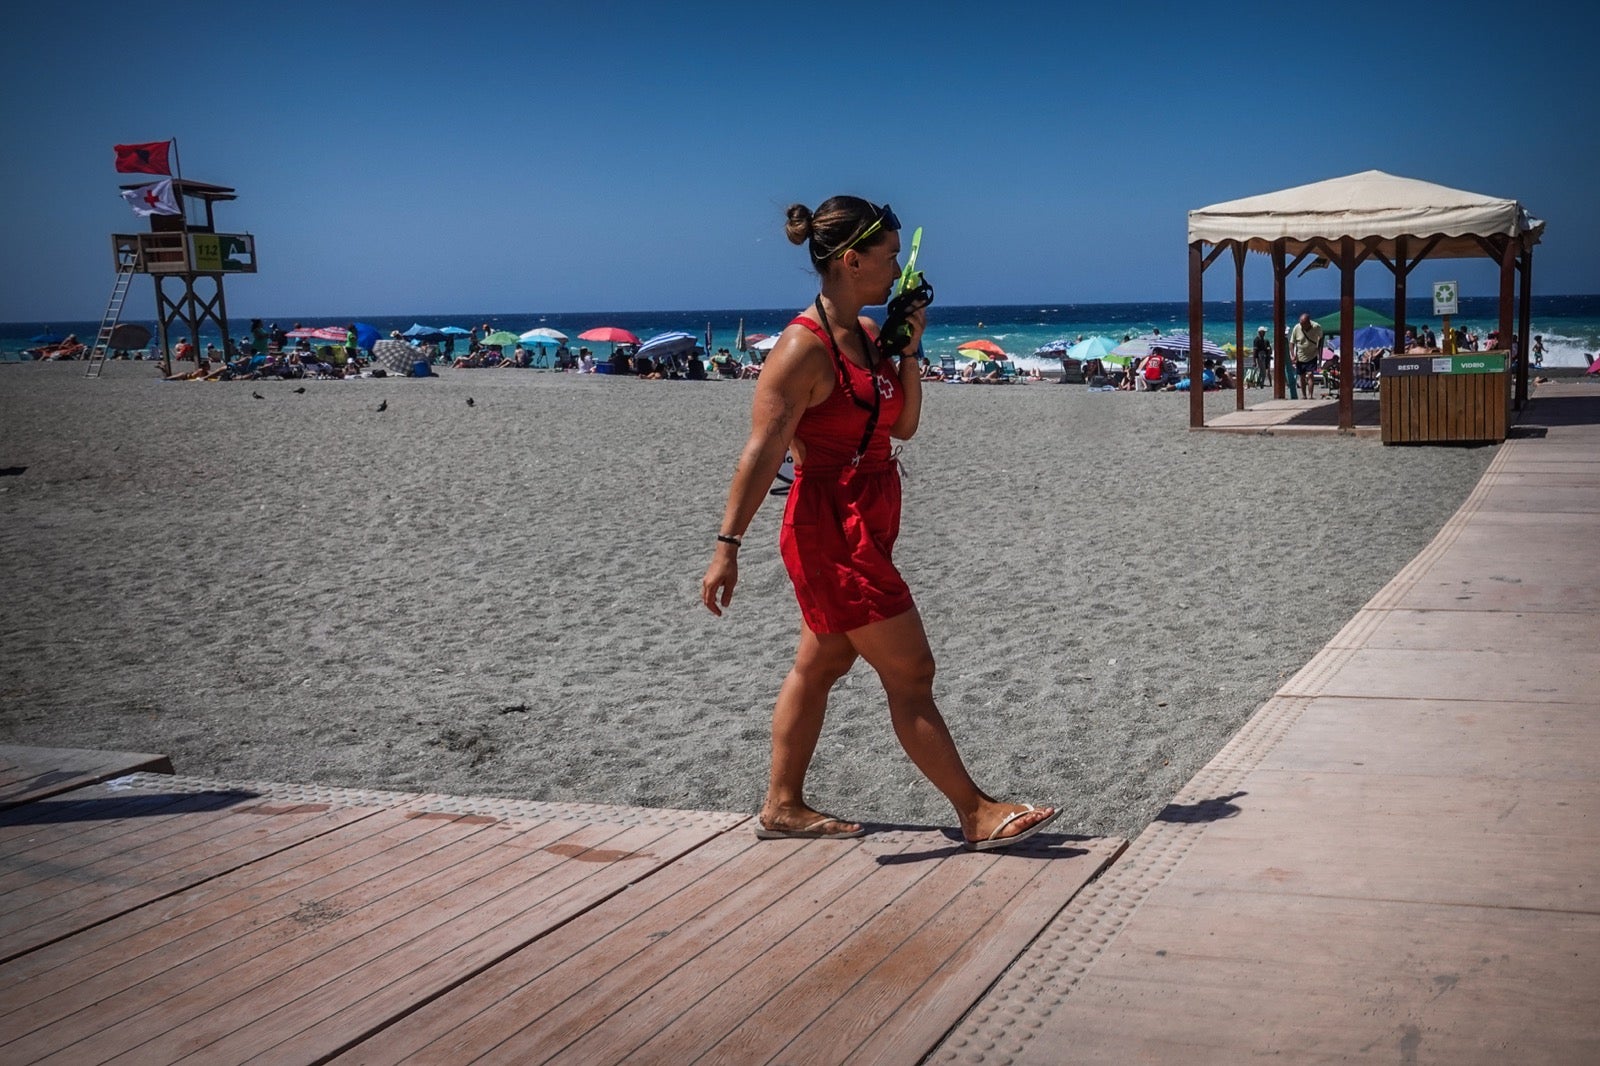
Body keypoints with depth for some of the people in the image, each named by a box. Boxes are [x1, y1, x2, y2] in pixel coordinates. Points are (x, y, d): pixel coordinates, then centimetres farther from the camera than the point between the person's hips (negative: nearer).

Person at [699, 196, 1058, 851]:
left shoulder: (868, 334, 9)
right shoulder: (803, 347, -18)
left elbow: (904, 426, 12)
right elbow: (761, 452, -20)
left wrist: (909, 349, 1)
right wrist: (728, 544, -22)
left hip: (867, 525, 9)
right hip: (832, 529, -9)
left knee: (820, 666, 16)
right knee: (910, 674, -3)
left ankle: (783, 807, 28)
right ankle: (977, 814, 6)